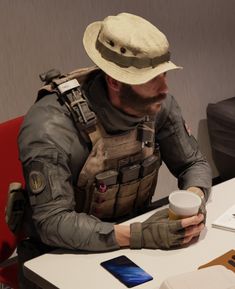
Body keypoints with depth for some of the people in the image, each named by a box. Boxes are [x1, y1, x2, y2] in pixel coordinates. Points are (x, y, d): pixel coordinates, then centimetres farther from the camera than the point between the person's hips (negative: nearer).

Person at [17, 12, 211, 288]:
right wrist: (137, 235, -37)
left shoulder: (158, 104, -11)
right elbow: (52, 221, -29)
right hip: (63, 256, -4)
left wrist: (195, 197, -20)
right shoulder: (50, 125, -28)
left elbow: (193, 163, 3)